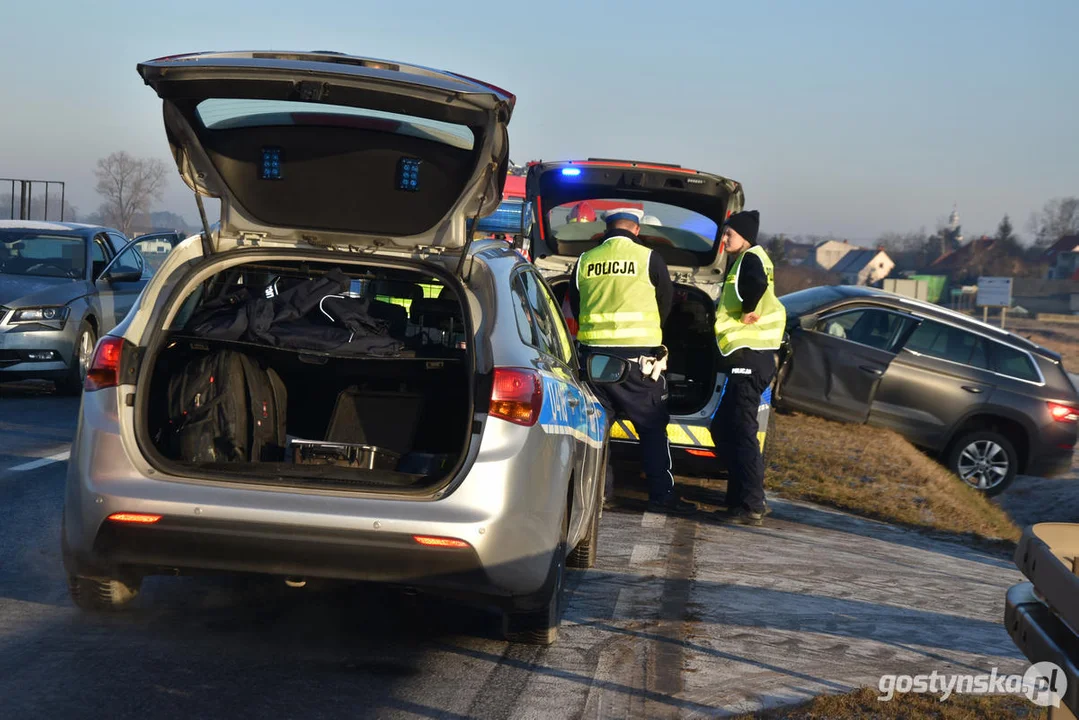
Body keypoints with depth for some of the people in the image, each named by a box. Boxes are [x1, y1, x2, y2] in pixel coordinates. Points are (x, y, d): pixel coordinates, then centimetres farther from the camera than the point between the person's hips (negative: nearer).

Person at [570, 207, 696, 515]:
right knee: (652, 427, 4)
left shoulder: (585, 261, 4)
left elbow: (575, 305, 15)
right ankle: (661, 494, 1)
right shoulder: (648, 259, -4)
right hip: (638, 355, -3)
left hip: (594, 352, 3)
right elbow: (666, 302, 7)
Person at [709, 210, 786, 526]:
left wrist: (748, 311, -20)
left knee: (741, 432, -10)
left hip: (749, 358, -11)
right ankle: (742, 497, 19)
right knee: (723, 429, 15)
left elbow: (757, 282, -33)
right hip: (747, 358, 11)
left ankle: (750, 506, -9)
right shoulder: (740, 262, 21)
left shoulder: (749, 259, -11)